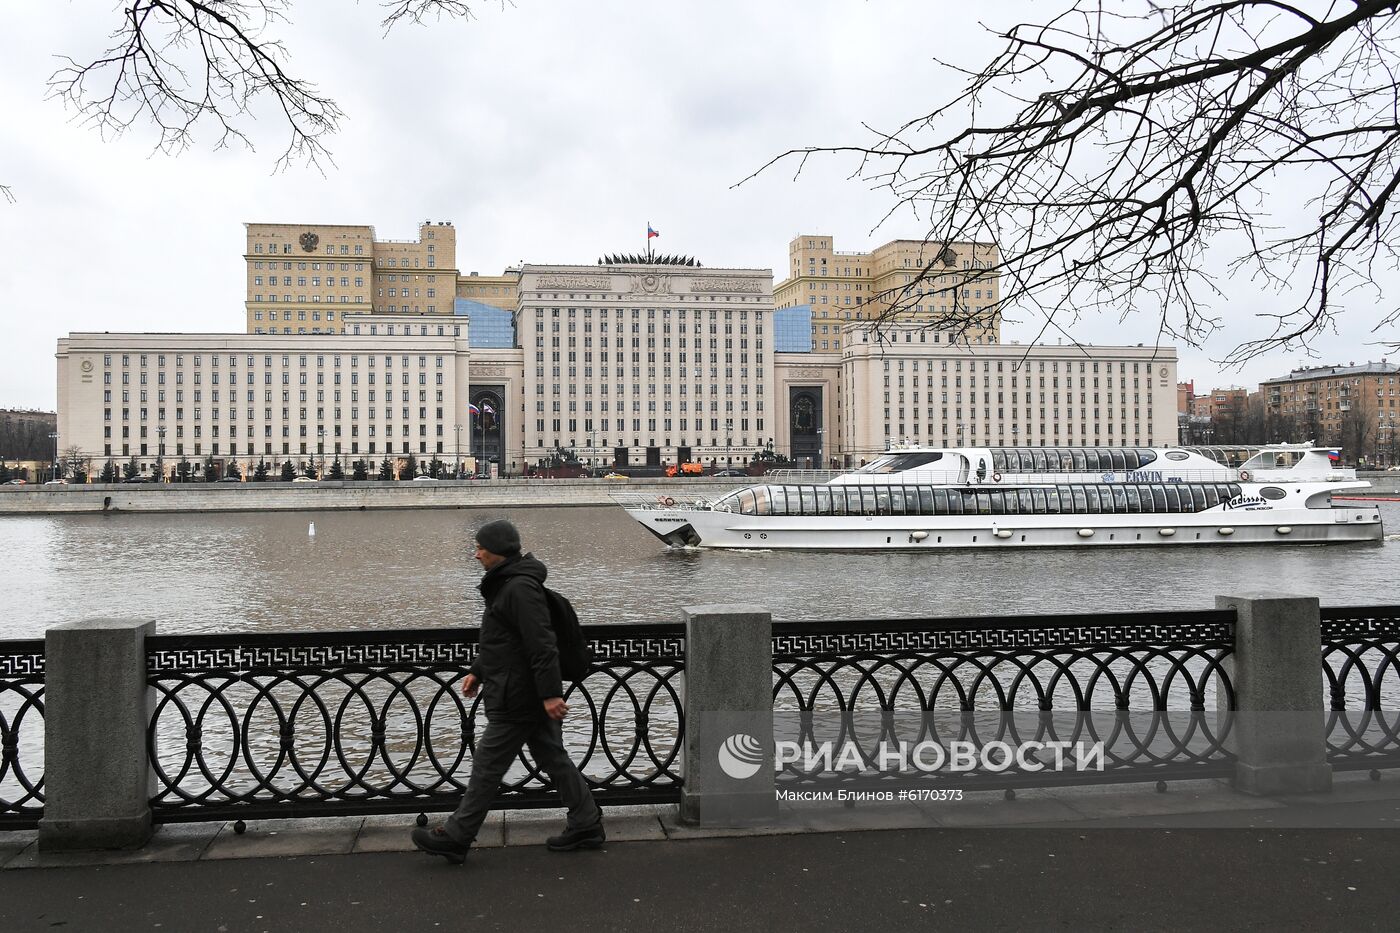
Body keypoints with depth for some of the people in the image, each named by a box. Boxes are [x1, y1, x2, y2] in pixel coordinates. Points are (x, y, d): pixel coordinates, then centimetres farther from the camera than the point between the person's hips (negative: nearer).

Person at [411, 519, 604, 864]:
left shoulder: (520, 589, -21)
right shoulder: (507, 583, 13)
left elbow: (541, 645, -26)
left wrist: (550, 693, -26)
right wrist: (478, 671, 25)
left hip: (516, 700, -10)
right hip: (533, 695, 10)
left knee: (487, 766, 1)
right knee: (553, 758, 15)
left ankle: (455, 838, 12)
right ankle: (586, 825, 22)